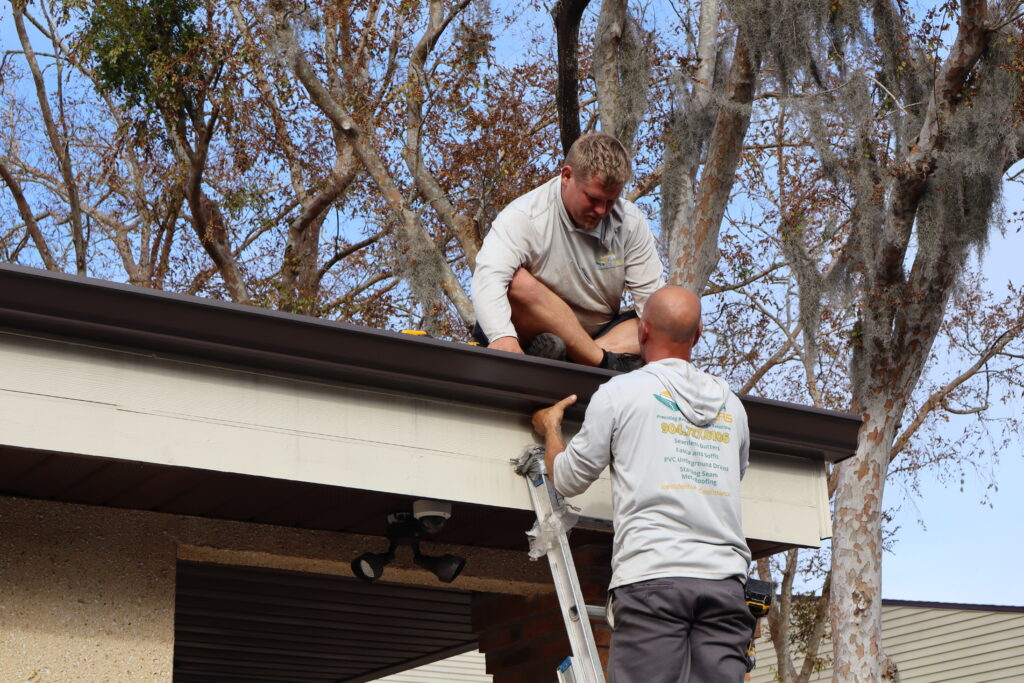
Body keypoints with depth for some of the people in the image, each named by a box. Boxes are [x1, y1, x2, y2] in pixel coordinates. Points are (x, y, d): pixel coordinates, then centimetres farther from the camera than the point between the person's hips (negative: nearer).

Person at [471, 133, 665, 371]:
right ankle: (603, 362, -34)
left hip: (600, 336, 5)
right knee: (518, 282, -34)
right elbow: (488, 278, -33)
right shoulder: (524, 217, -17)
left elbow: (651, 294, -4)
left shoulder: (630, 222, -2)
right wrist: (503, 337, -51)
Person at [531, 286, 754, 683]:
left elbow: (568, 479, 14)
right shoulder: (731, 405, 18)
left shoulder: (619, 393, 5)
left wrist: (550, 427, 33)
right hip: (725, 579, 4)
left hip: (652, 575, -4)